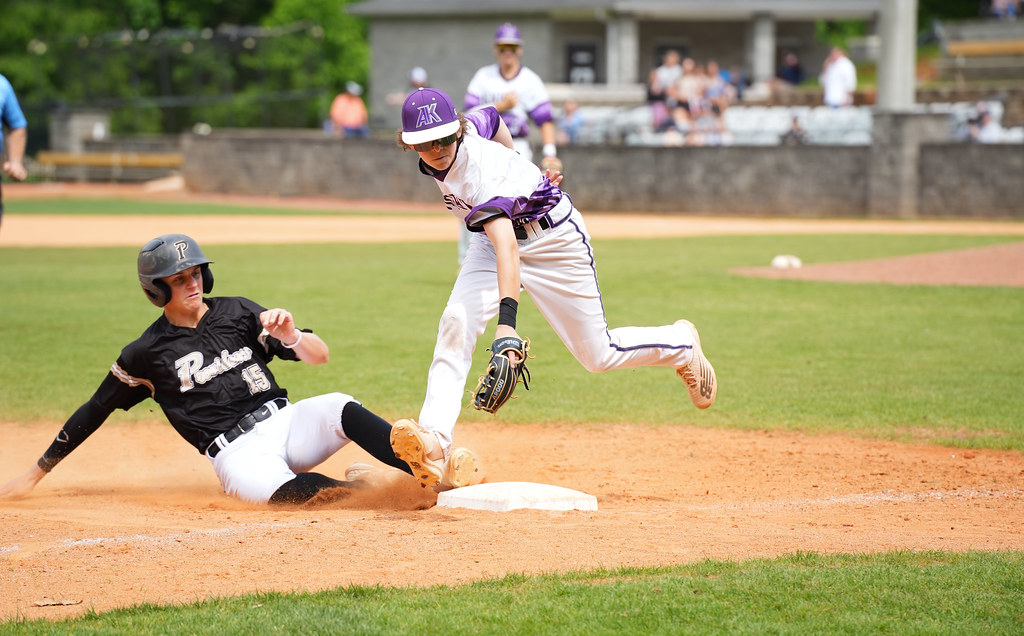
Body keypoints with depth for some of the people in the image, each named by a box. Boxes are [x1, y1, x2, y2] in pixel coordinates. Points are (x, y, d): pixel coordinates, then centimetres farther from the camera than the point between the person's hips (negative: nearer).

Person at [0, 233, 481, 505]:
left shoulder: (236, 313, 13)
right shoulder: (147, 353, 8)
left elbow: (319, 356, 8)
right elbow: (95, 411, 17)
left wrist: (289, 336, -16)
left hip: (287, 423, 4)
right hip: (237, 454, -4)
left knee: (339, 409, -30)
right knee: (270, 487, -39)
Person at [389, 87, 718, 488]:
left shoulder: (481, 171, -39)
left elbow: (508, 249, -52)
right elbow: (492, 118, 8)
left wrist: (507, 324, -64)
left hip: (552, 240, -7)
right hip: (497, 235, 7)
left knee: (598, 355, 5)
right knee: (457, 323, -21)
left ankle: (682, 344, 34)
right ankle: (435, 438, -32)